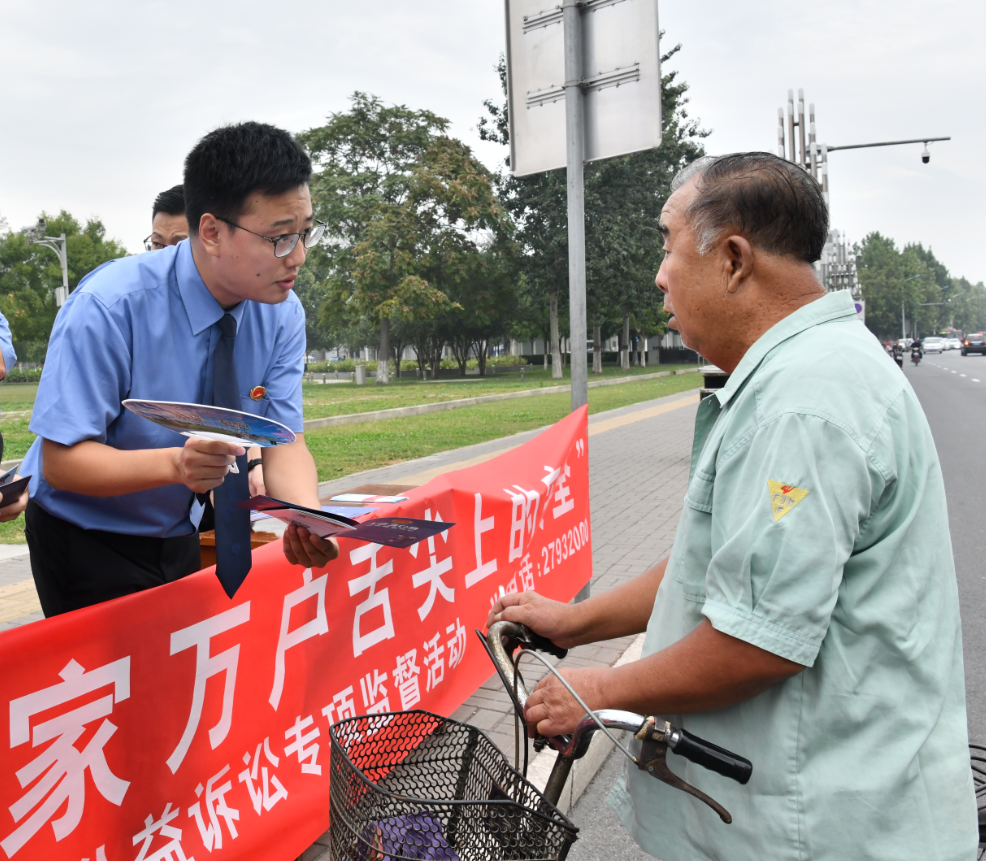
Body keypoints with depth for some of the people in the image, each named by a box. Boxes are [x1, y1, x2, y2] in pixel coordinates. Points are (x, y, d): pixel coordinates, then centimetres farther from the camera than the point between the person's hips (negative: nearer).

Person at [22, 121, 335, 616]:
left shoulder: (283, 314, -12)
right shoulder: (109, 306, -27)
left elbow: (284, 442, -14)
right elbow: (61, 460, -25)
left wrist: (309, 518, -35)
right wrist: (174, 463, -43)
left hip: (179, 536, 5)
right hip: (84, 542, -4)